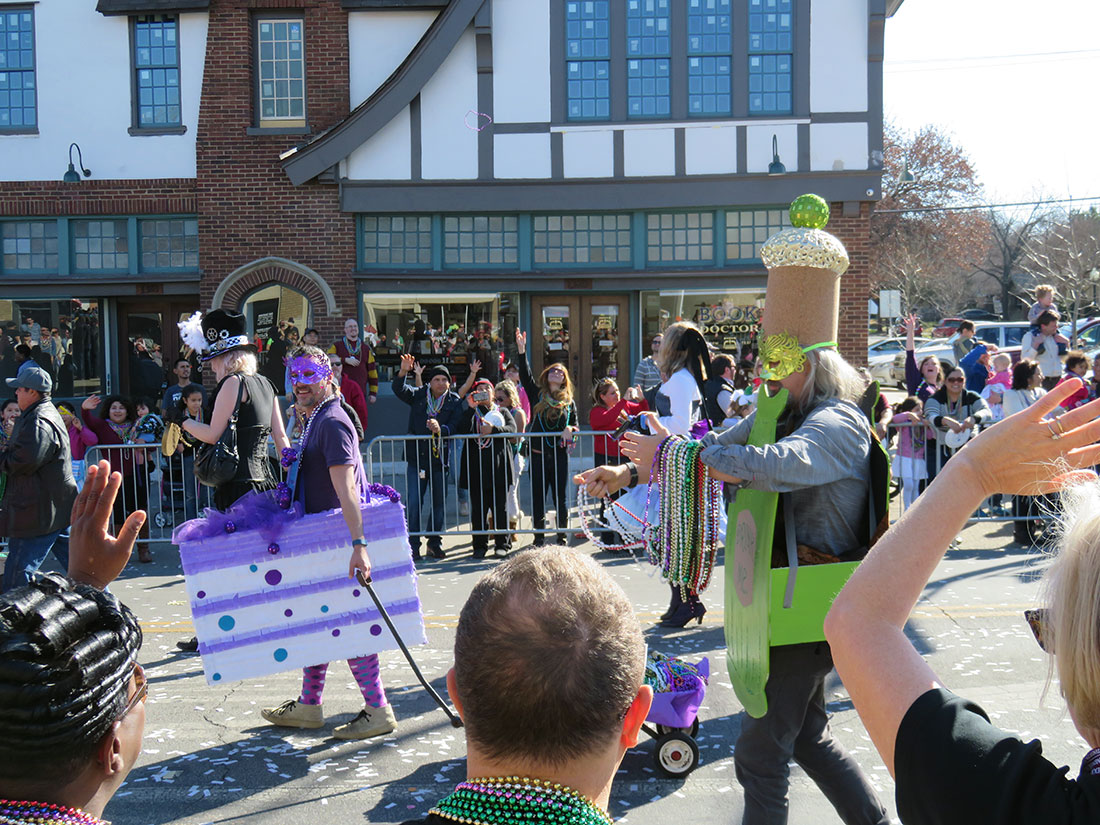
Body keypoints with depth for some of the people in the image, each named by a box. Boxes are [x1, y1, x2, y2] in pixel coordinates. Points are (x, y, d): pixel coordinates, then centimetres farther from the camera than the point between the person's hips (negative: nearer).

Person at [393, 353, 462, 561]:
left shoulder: (454, 402, 4)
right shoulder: (418, 396, 7)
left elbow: (455, 427, -8)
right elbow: (399, 390, -7)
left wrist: (440, 429, -29)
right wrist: (403, 371, -24)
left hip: (440, 458, 1)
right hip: (416, 458, -1)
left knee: (439, 502, 9)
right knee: (412, 503, -5)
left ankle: (435, 542, 23)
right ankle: (412, 545, 2)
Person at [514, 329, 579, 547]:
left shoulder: (569, 402, 10)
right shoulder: (537, 394, 6)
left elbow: (576, 426, 12)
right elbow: (525, 375, -7)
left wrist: (571, 429, -12)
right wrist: (522, 351, -17)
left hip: (560, 455, 1)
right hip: (538, 454, -1)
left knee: (561, 497, 5)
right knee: (538, 497, 3)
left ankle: (562, 537, 16)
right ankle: (539, 539, 13)